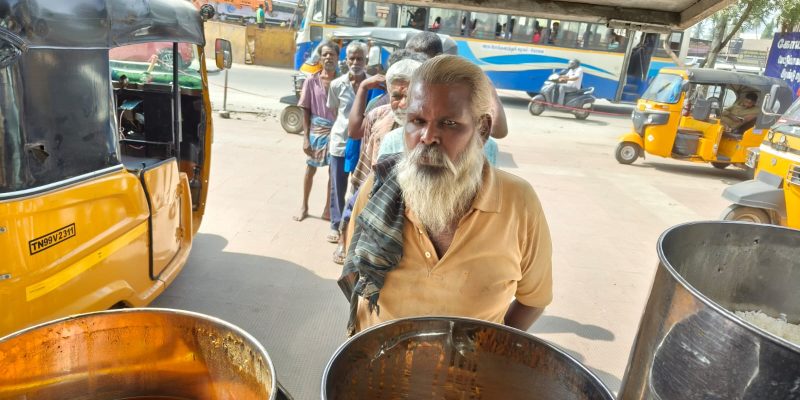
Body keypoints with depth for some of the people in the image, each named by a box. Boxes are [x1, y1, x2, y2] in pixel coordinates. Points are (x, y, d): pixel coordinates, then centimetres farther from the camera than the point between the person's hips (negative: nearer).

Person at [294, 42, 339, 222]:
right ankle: (304, 207, 28)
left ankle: (328, 209, 25)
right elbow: (306, 111, -1)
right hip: (316, 131, -1)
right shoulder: (312, 81, -4)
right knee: (310, 169, 11)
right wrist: (306, 137, -6)